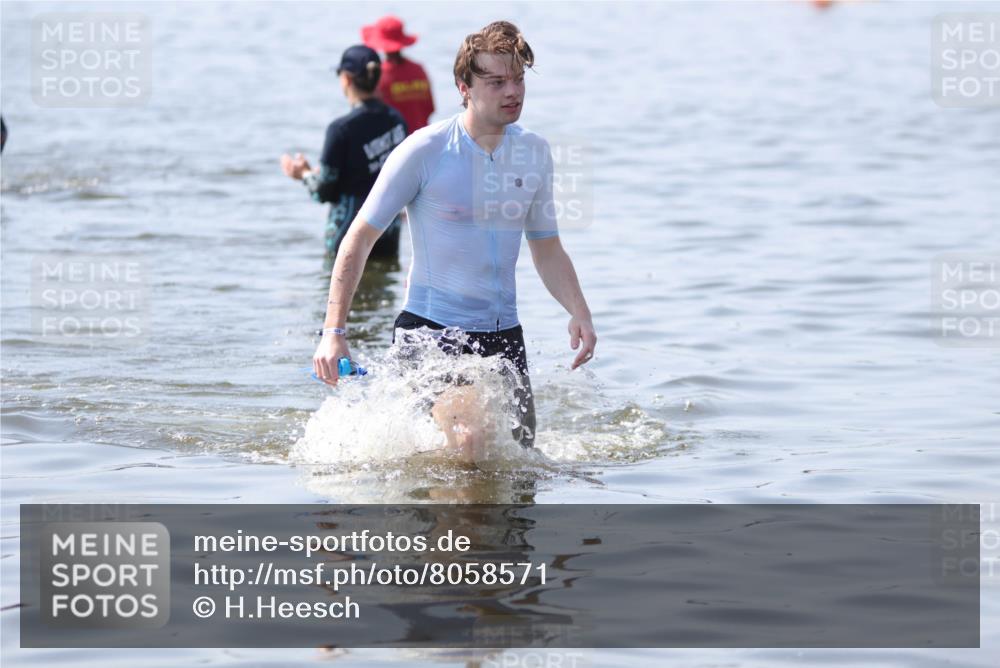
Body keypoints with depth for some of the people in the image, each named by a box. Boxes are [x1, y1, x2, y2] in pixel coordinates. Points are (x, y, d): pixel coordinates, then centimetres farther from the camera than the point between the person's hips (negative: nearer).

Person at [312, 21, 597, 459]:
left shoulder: (534, 153, 5)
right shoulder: (424, 151, -11)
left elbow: (547, 249, 16)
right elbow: (359, 239, -7)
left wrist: (579, 312, -1)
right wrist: (334, 331, -14)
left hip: (503, 333, 6)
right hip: (431, 328, -6)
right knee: (469, 442, -26)